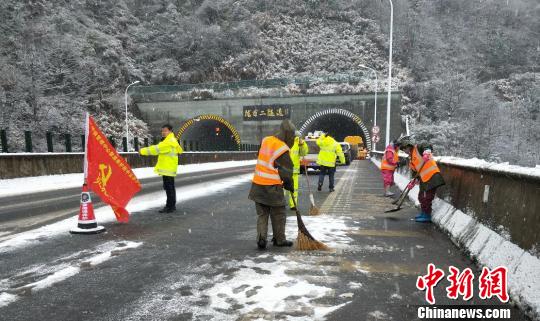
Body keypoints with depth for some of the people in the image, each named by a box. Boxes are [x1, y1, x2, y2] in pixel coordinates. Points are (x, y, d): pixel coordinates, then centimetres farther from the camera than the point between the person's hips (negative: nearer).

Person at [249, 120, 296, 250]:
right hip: (273, 187, -6)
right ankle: (279, 239, 23)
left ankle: (261, 238, 3)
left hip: (258, 184, 6)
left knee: (262, 214, 14)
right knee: (278, 214, 11)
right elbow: (286, 171, -11)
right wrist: (290, 185, 4)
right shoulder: (283, 149, -15)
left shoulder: (266, 140, 6)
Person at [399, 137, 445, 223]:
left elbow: (427, 146, -26)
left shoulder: (418, 148, -5)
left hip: (432, 176, -10)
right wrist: (413, 182, 13)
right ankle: (424, 213, 35)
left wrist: (426, 152, -46)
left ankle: (427, 216, 7)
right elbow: (414, 171, 21)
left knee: (427, 198, -4)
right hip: (424, 179, 10)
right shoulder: (411, 158, 20)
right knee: (421, 197, 18)